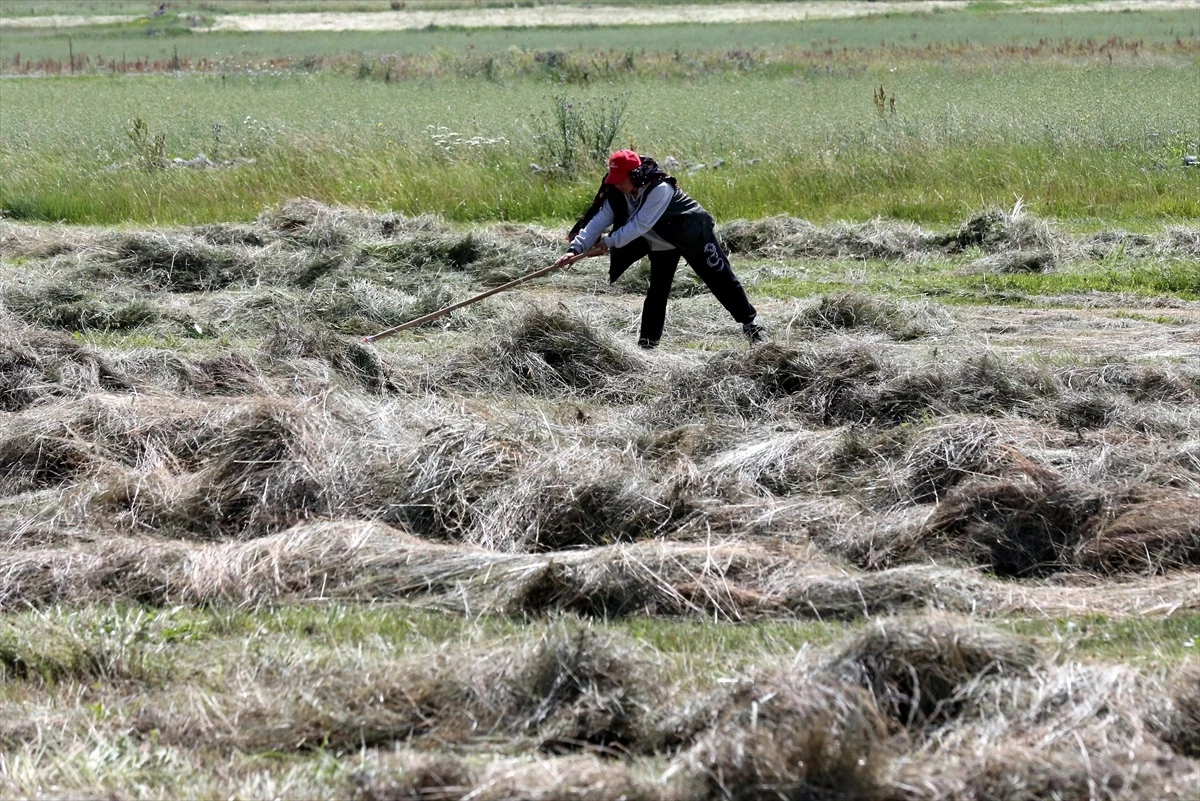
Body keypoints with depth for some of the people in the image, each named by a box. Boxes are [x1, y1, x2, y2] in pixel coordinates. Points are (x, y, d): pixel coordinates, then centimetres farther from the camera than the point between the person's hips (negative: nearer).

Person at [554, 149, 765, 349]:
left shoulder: (660, 188, -37)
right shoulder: (617, 194, -15)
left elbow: (640, 225, -38)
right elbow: (598, 221, -19)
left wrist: (608, 242, -36)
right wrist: (576, 248, -31)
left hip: (694, 236, -6)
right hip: (660, 243, 6)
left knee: (721, 280, -2)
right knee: (657, 292, 4)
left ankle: (749, 323, 11)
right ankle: (648, 340, 11)